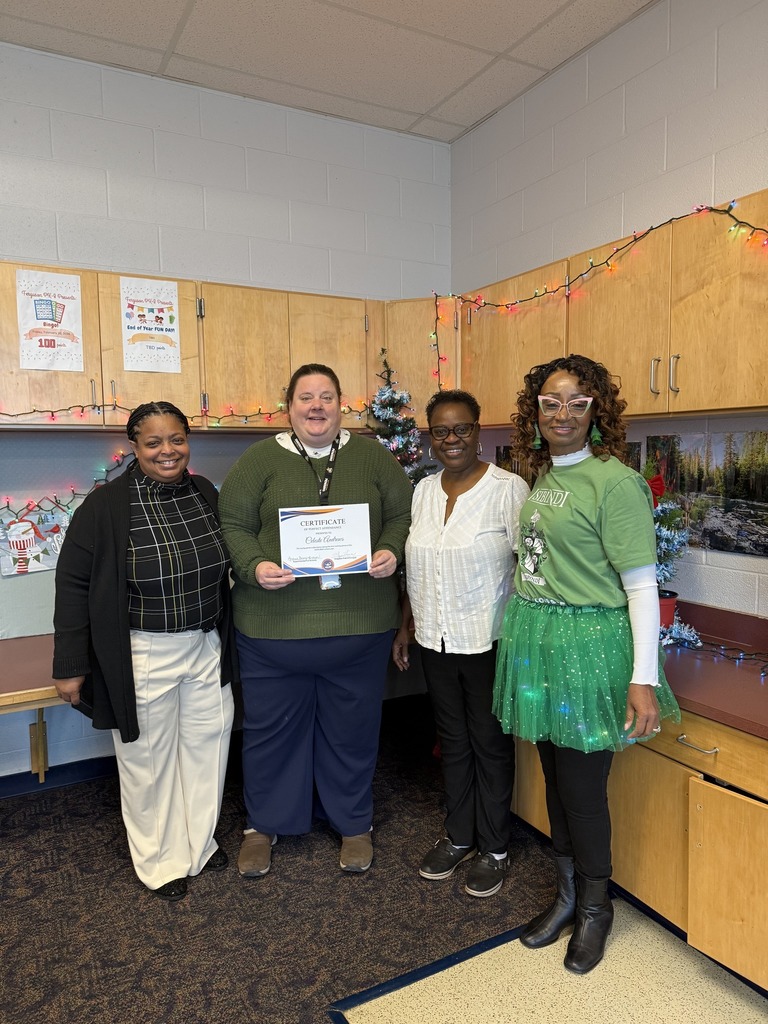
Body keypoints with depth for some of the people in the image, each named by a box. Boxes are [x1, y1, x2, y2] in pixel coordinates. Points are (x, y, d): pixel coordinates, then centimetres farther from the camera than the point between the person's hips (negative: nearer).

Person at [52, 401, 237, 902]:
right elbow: (74, 586, -9)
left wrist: (227, 638, 13)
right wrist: (71, 666, -8)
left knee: (208, 743, 15)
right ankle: (160, 861, 34)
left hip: (206, 647, 5)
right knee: (148, 757, 11)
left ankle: (199, 842, 39)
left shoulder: (205, 493, 0)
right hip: (142, 656, -4)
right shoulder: (106, 506, -13)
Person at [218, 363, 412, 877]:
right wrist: (254, 567, -17)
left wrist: (391, 552, -10)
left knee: (353, 729, 15)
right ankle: (263, 825, 37)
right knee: (270, 728, 14)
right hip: (274, 624, 0)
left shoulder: (373, 456, 7)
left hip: (360, 624, 1)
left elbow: (403, 514, 8)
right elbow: (233, 525, -1)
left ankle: (354, 824, 37)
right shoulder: (260, 459, 2)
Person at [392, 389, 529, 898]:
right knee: (453, 740, 18)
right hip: (437, 640, 5)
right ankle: (459, 837, 37)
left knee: (490, 742, 10)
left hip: (488, 641, -5)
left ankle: (494, 849, 29)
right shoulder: (424, 491, 7)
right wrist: (405, 627, 13)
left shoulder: (509, 489, -11)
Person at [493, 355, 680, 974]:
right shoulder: (543, 478, 9)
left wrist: (645, 678, -17)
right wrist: (524, 635, 16)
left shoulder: (614, 481, -14)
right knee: (555, 777, 18)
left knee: (583, 786, 7)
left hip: (587, 647, -7)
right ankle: (567, 896, 39)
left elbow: (642, 585, -15)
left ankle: (596, 907, 33)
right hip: (537, 642, 7)